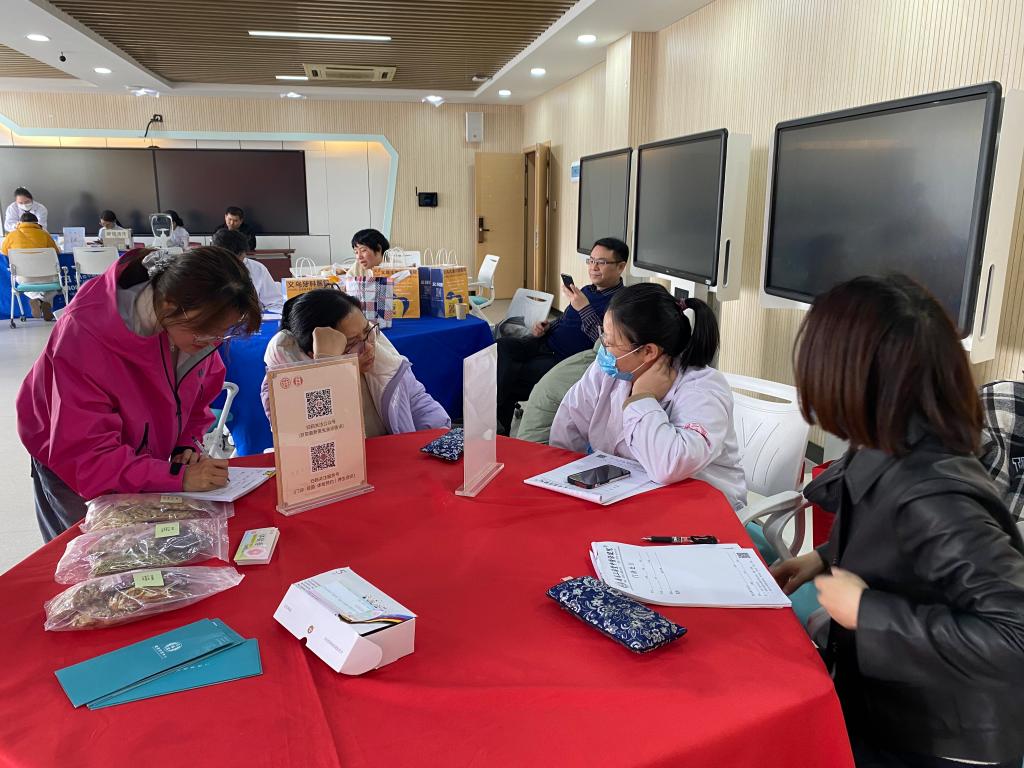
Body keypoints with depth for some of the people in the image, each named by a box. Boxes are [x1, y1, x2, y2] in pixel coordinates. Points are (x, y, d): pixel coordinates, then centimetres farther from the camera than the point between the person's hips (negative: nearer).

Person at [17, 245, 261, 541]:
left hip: (142, 459, 5)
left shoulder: (203, 322, -19)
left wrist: (187, 446, -16)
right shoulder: (87, 336, -35)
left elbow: (200, 395, 1)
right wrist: (179, 478, -40)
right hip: (71, 473, -4)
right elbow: (87, 456, -34)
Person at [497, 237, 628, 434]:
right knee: (503, 345, -19)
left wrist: (584, 308, -23)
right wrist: (546, 327, 10)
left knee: (511, 374, -22)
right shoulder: (587, 290, 17)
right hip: (546, 345, 8)